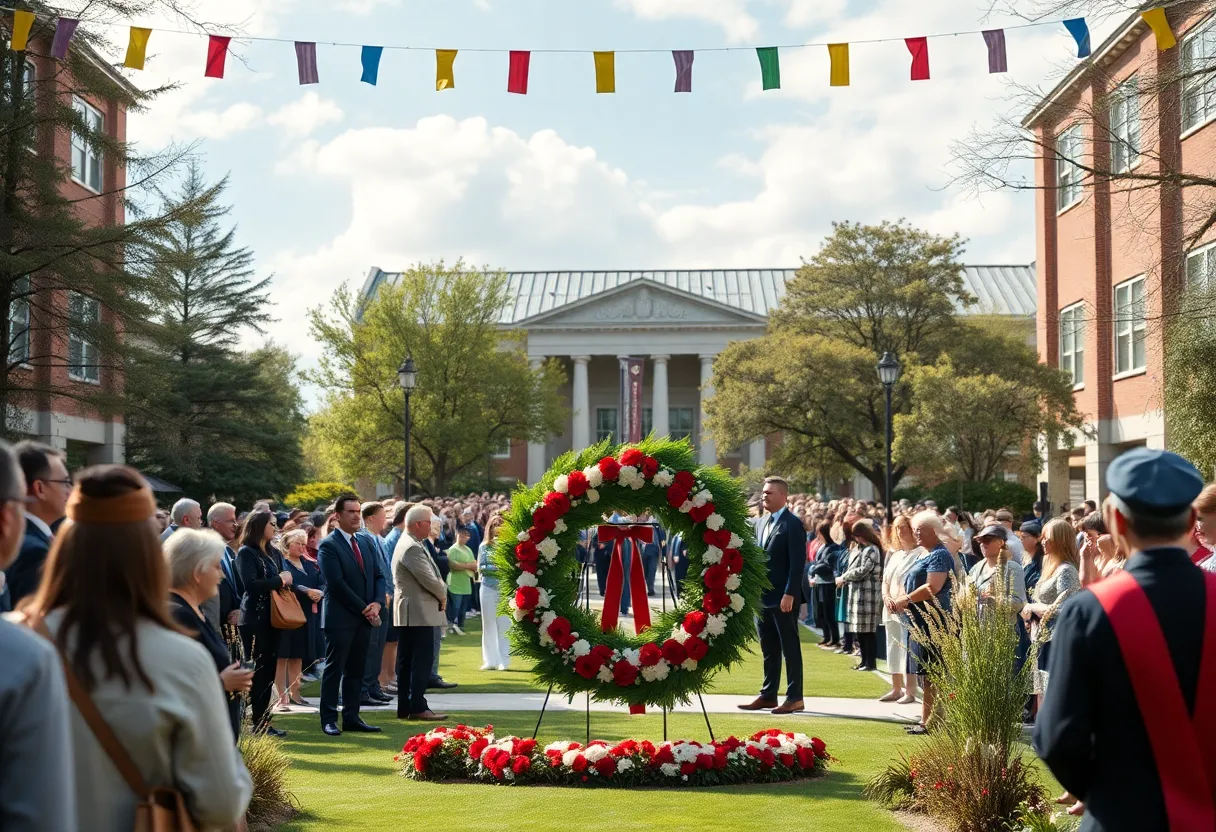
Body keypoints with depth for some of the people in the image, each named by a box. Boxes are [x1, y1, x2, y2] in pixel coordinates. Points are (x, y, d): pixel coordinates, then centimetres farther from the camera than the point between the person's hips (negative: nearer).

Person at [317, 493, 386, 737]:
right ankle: (329, 719, 4)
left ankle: (351, 717, 15)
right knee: (334, 669, -1)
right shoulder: (328, 546, -9)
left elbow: (379, 576, 13)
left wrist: (376, 603, -5)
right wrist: (363, 608, -14)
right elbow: (337, 583, -16)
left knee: (356, 670, 10)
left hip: (365, 617, 7)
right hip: (340, 618, -7)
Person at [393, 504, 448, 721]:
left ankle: (405, 707, 15)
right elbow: (428, 579, -19)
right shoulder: (412, 548, -17)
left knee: (407, 662, 11)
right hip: (419, 612, -11)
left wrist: (440, 592, 6)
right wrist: (442, 595, -2)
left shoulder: (409, 544, 17)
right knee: (421, 661, -9)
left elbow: (430, 575, 21)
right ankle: (418, 708, -9)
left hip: (409, 613, 11)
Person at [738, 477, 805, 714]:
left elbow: (797, 562, -16)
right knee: (769, 650, 12)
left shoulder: (792, 524, -10)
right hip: (763, 597, 8)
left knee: (790, 648, -1)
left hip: (783, 599, -8)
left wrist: (789, 594, -21)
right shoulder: (765, 523, 15)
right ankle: (768, 695, 18)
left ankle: (795, 698, 4)